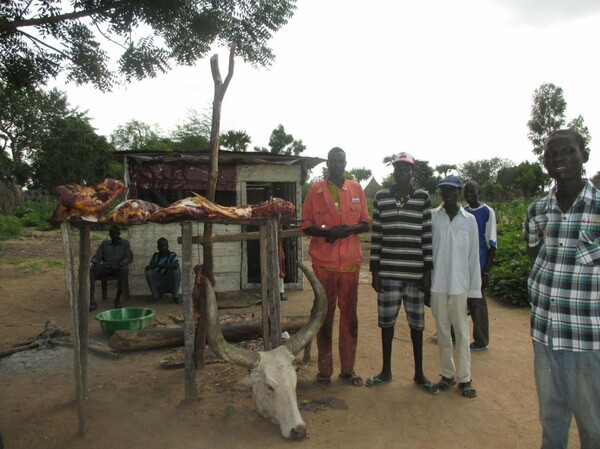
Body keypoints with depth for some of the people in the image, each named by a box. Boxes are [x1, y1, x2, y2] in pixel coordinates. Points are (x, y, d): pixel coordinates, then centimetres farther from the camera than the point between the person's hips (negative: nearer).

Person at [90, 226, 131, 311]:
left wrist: (123, 262, -18)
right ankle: (91, 301, -35)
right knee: (90, 271, -28)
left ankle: (118, 299, -31)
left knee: (124, 269, -39)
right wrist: (94, 262, -10)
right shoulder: (104, 244, 24)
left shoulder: (125, 243, 18)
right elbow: (97, 256, 15)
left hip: (118, 268, -2)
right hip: (105, 268, 3)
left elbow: (128, 257, 6)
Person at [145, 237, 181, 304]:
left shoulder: (172, 255, -10)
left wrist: (158, 265, -33)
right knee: (148, 272, -20)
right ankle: (155, 295, -4)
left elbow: (176, 265, -31)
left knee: (176, 270, -30)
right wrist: (148, 267, -17)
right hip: (159, 282, 3)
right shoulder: (155, 255, 4)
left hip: (171, 283, -3)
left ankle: (176, 296, -15)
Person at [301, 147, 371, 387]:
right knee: (324, 315, 5)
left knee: (349, 315, 8)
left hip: (350, 261, 2)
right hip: (323, 262, -2)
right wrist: (325, 231, -16)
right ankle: (324, 369, 16)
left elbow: (365, 223, 10)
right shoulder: (315, 190, 4)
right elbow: (306, 226, 3)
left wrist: (348, 229, -11)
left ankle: (348, 369, 20)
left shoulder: (357, 189, 9)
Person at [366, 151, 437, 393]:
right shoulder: (381, 197, 5)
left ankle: (419, 373, 26)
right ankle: (386, 371, 26)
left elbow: (428, 235, 2)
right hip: (388, 272, 1)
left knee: (416, 322, 9)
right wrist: (374, 270, 1)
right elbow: (376, 235, 4)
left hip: (416, 273, -1)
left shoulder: (423, 198, 3)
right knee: (386, 321, 9)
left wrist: (428, 269, -2)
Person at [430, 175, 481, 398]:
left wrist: (474, 289, 0)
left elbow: (474, 257, 2)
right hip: (437, 284, 1)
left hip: (460, 285, 0)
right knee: (442, 331, 10)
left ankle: (464, 377, 16)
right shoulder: (432, 217, 0)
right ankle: (447, 373, 22)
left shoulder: (469, 220, 1)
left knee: (462, 332, 6)